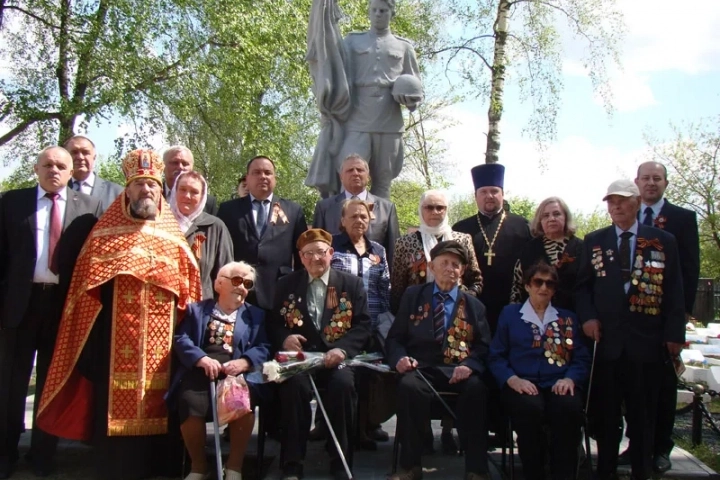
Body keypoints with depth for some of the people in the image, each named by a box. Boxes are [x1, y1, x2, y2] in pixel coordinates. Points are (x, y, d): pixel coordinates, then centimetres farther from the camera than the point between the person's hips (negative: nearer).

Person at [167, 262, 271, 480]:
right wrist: (202, 359, -14)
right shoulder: (197, 309, 19)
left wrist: (244, 362, -15)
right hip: (200, 371, 0)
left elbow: (263, 348, 7)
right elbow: (181, 339, 5)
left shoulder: (256, 315, 20)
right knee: (191, 405, -30)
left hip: (237, 374, 0)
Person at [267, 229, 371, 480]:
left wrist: (342, 348, -16)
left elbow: (363, 326, 1)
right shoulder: (286, 284, 13)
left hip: (337, 357, 0)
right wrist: (284, 338, -11)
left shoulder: (352, 284, 9)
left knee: (343, 383, -32)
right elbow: (273, 323, 13)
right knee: (295, 384, -32)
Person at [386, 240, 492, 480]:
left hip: (459, 371, 1)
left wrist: (470, 366, -14)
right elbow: (395, 337, 11)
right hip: (421, 368, 0)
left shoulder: (474, 305, 16)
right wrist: (400, 357, -12)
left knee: (476, 389, -34)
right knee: (408, 386, -35)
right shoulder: (412, 295, 14)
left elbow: (483, 346, 8)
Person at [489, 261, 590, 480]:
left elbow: (582, 358, 12)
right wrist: (513, 379, -11)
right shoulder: (509, 314, 15)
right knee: (530, 407, -36)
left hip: (558, 385, 2)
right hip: (523, 385, -1)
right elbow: (496, 357, 7)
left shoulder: (568, 318, 21)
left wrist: (570, 379, -10)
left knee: (569, 406, -34)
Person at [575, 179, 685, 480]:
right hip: (605, 339, 1)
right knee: (605, 413, 9)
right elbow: (582, 285, 8)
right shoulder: (594, 241, 7)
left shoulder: (664, 241, 3)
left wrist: (674, 333, -3)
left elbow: (674, 291, 2)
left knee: (643, 414, 9)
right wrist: (587, 316, -8)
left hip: (646, 342, -1)